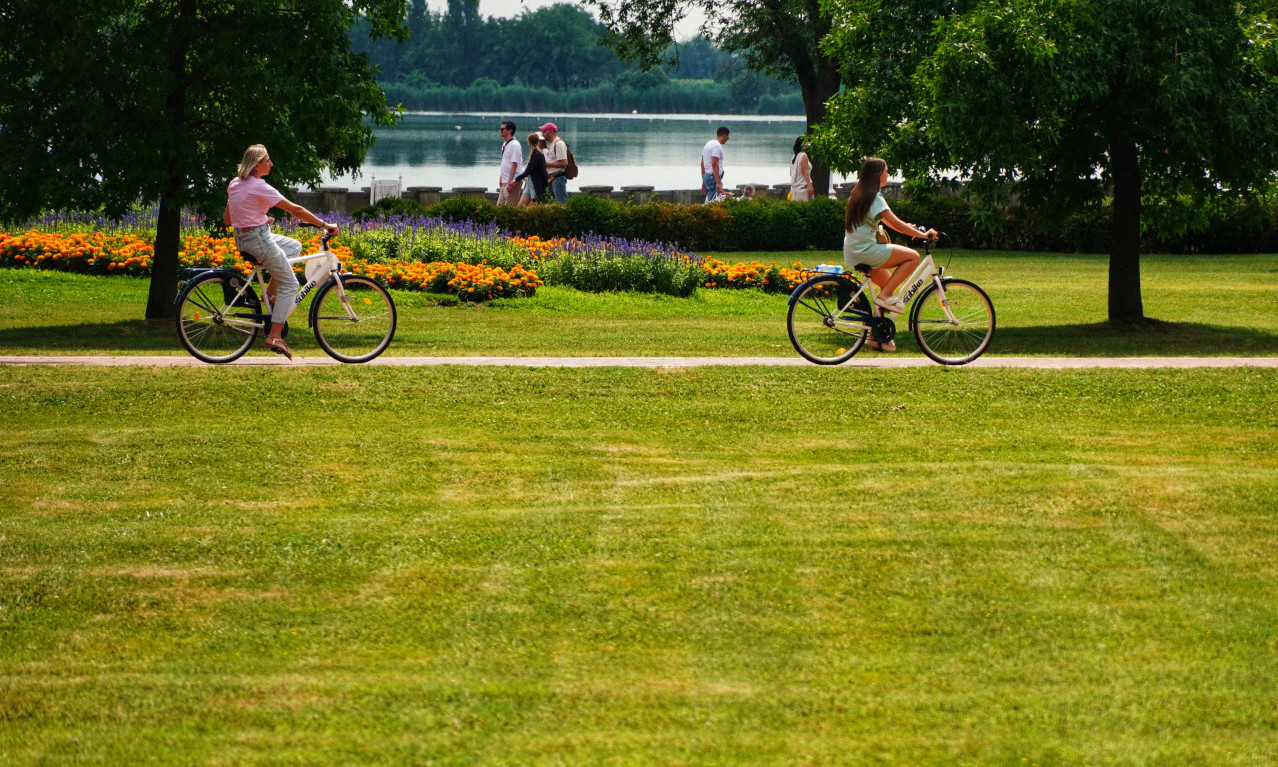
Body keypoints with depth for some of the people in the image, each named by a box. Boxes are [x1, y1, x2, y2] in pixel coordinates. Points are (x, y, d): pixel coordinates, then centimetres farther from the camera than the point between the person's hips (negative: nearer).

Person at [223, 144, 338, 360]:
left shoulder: (235, 184, 7)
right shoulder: (259, 187, -18)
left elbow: (227, 219, 14)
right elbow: (296, 210, -16)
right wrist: (324, 225, -10)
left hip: (242, 237, 9)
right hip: (259, 239, -9)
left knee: (294, 246, 27)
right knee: (290, 284, 0)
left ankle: (271, 291, 19)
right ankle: (274, 336, -7)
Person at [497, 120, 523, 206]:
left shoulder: (514, 145, -15)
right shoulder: (505, 145, 15)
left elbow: (514, 165, -19)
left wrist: (510, 182, -22)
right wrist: (501, 179, 21)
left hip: (512, 182, -10)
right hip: (504, 182, 10)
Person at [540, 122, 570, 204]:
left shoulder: (558, 143, -14)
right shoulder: (550, 144, 17)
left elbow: (564, 163, -21)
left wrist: (547, 164, -15)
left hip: (558, 178, -11)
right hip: (552, 178, 11)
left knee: (562, 202, -12)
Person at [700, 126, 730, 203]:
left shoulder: (708, 144, 17)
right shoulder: (717, 146, -14)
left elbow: (702, 164, 21)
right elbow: (714, 164, -22)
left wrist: (703, 182, 25)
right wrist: (718, 183, -25)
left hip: (706, 176, 10)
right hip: (713, 176, -10)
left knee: (709, 200, 12)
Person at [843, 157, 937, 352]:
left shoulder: (858, 193, 15)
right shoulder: (874, 197, -14)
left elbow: (887, 220, 28)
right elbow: (896, 224, -16)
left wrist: (907, 227, 26)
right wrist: (924, 234, -10)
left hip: (853, 252, 10)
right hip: (865, 251, -10)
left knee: (889, 286, 18)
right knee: (913, 256, -10)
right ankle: (884, 297, -8)